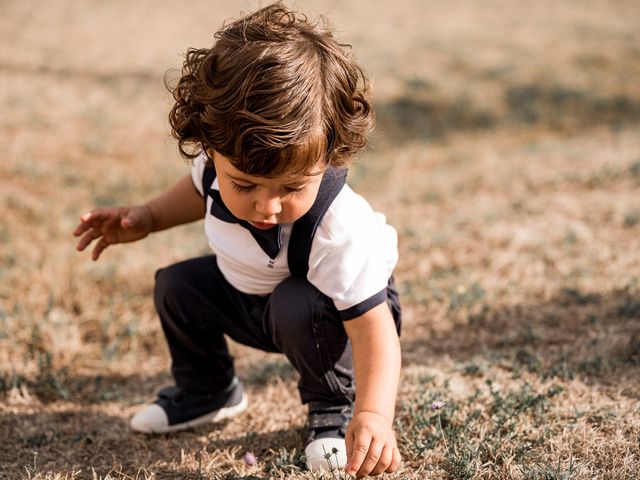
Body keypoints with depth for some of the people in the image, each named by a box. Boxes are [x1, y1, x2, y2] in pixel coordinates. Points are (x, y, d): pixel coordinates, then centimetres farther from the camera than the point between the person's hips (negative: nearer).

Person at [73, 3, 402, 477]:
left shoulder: (340, 231, -42)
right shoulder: (222, 165, -25)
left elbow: (373, 330, -43)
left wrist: (374, 415, -57)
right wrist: (146, 217, -8)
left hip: (335, 304, -6)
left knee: (298, 308, -35)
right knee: (178, 286, 0)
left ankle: (336, 407, -6)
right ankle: (209, 391, 25)